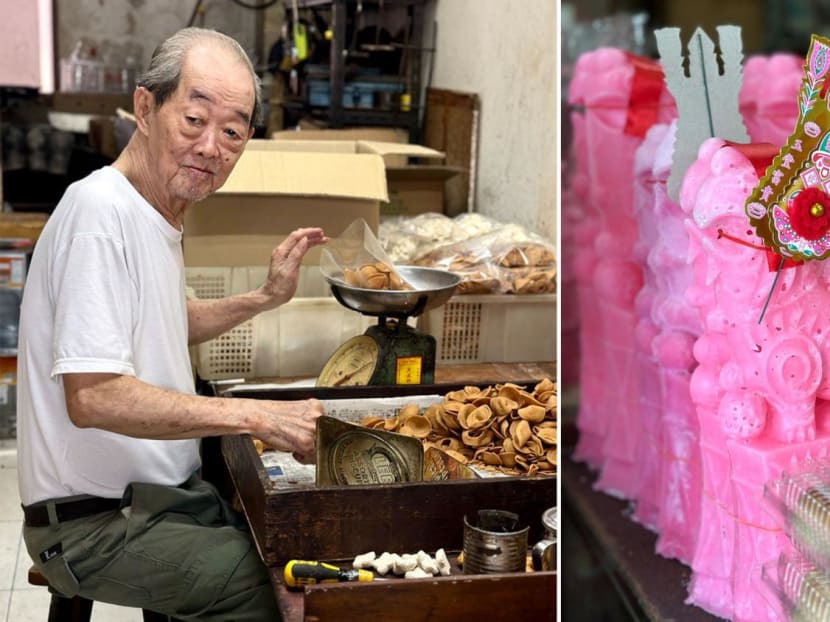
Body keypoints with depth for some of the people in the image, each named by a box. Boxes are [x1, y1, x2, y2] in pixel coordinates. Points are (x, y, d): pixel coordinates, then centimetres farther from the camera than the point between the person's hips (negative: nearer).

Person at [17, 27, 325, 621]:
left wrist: (265, 298, 13)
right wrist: (258, 416, -27)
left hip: (170, 491, 9)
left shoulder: (159, 210, 9)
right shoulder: (101, 210, -21)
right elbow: (92, 397, -29)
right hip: (96, 523, -9)